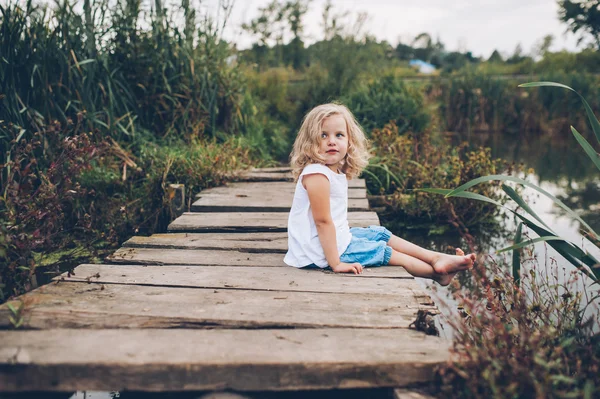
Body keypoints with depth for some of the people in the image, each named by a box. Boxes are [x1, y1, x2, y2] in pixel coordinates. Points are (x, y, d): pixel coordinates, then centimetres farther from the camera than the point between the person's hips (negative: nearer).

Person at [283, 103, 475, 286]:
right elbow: (322, 221, -27)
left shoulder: (337, 171, 6)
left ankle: (436, 258, 18)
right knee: (385, 252, -2)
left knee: (381, 234, 15)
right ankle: (438, 273, 12)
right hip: (321, 251, -10)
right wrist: (336, 263, -26)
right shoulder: (316, 175, -25)